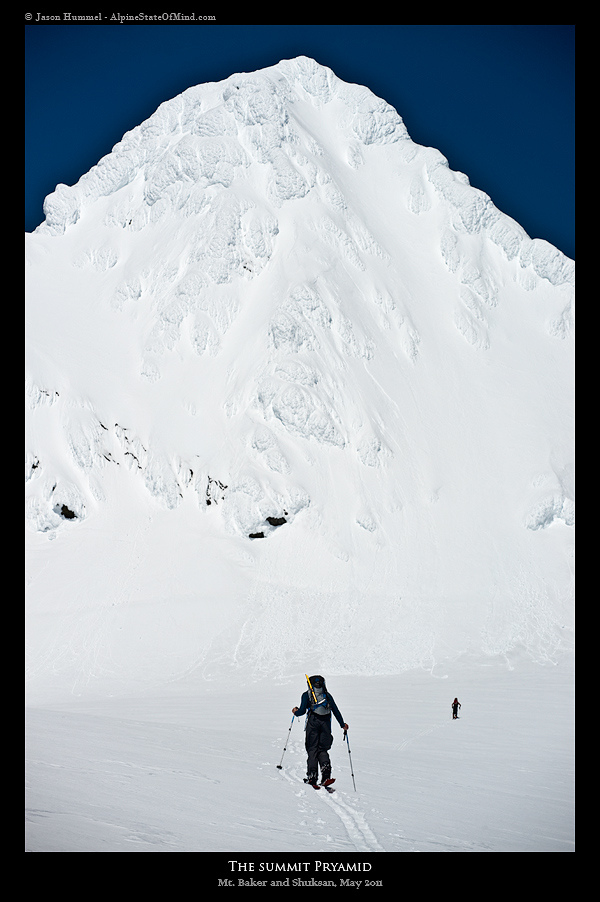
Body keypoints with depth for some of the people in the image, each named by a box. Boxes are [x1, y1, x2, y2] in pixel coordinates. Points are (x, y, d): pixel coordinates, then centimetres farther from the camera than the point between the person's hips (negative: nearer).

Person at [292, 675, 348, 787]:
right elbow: (336, 711, 17)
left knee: (312, 750, 3)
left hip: (312, 722, -2)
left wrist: (295, 712, 21)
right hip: (326, 723, 2)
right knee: (323, 750, 9)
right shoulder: (327, 695, 20)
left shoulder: (306, 695, 11)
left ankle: (312, 777, -8)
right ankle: (326, 775, -14)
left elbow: (302, 710, 0)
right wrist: (342, 724, 25)